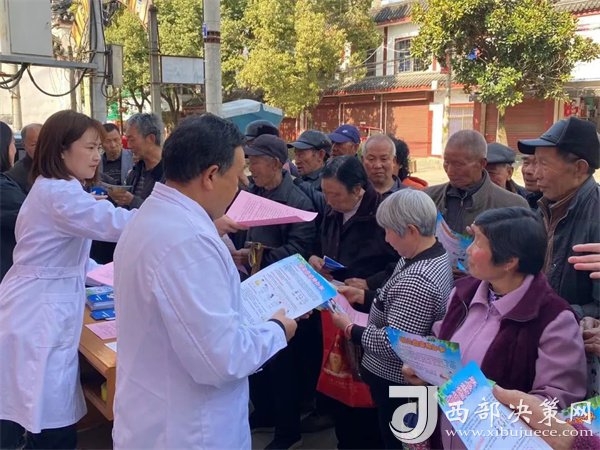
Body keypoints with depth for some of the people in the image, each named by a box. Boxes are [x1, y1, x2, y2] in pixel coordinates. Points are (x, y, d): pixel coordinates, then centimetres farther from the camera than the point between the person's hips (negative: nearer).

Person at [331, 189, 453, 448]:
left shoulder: (417, 281, -32)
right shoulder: (434, 254, 1)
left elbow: (394, 344, -30)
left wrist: (349, 328, -19)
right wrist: (363, 296, 6)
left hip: (397, 382, -10)